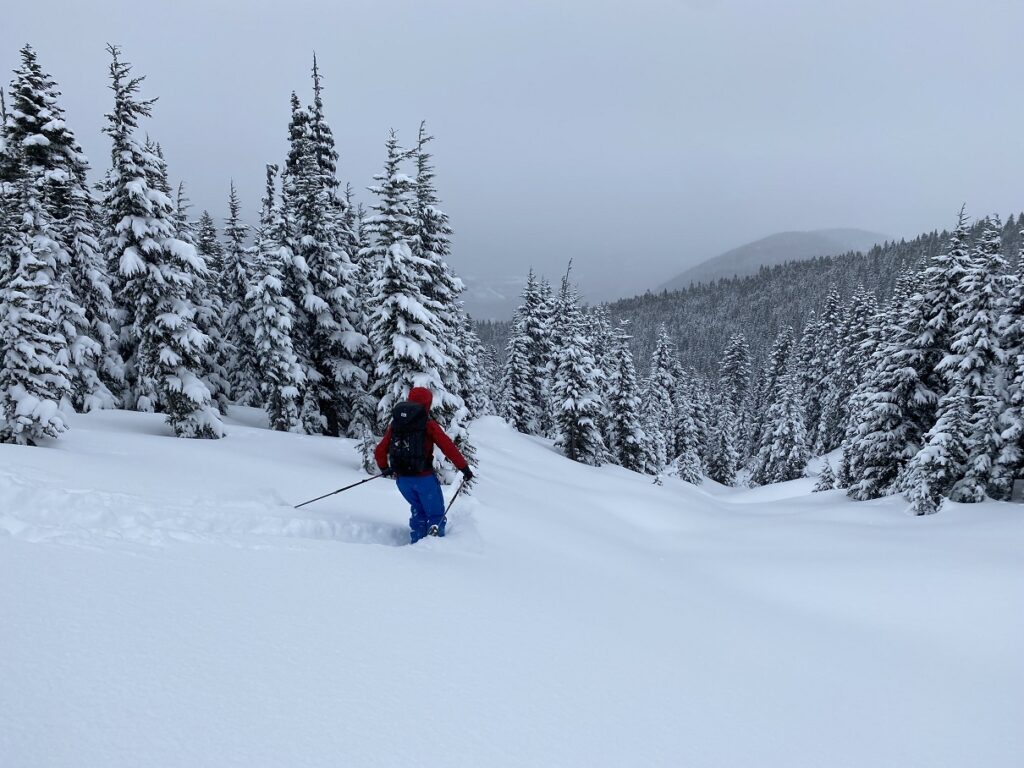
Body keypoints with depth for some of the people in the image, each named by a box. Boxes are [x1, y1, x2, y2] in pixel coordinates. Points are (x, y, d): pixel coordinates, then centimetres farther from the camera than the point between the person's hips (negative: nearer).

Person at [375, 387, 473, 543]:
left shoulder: (395, 423, 8)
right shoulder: (428, 424, -6)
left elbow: (380, 451, 12)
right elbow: (449, 448, -10)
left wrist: (384, 468, 29)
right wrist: (464, 468, -1)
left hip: (401, 478, 5)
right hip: (423, 477, -5)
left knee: (418, 510, 24)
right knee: (436, 514, 10)